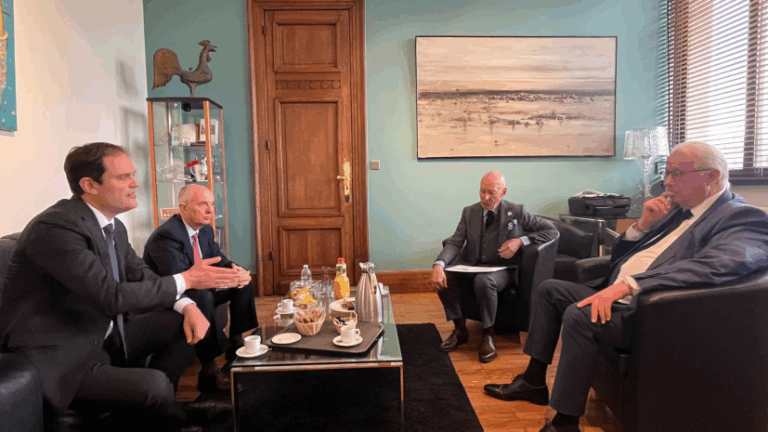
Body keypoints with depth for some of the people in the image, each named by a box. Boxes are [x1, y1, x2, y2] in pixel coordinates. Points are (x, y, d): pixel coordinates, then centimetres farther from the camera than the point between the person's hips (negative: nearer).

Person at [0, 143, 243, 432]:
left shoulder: (115, 228, 5)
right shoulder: (55, 227, -23)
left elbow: (142, 276, 10)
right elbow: (112, 296, -29)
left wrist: (188, 306, -9)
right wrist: (185, 280, -20)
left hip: (104, 337, 9)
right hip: (58, 356, -9)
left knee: (183, 322, 2)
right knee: (154, 385, -27)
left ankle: (154, 405, 11)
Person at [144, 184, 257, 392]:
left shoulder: (205, 230, 5)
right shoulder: (166, 235, -25)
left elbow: (217, 257, 8)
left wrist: (234, 268, -18)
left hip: (199, 292, 10)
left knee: (244, 284, 2)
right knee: (202, 297, -39)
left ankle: (236, 345, 5)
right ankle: (209, 369, -30)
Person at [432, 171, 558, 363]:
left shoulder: (515, 212, -1)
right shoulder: (469, 212, 5)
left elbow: (552, 231, 0)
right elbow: (455, 242, -4)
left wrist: (521, 241, -16)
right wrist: (439, 265, -25)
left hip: (501, 269, -3)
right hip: (471, 266, 4)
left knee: (484, 281, -37)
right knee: (444, 278, -25)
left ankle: (488, 336, -14)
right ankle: (460, 329, -2)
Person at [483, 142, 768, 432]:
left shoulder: (744, 218, -9)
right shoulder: (678, 209, 16)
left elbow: (714, 265, -31)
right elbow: (619, 256, 18)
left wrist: (628, 284, -38)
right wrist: (644, 224, -2)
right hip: (616, 297, 10)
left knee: (578, 315, -30)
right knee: (550, 289, 9)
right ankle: (534, 381, 13)